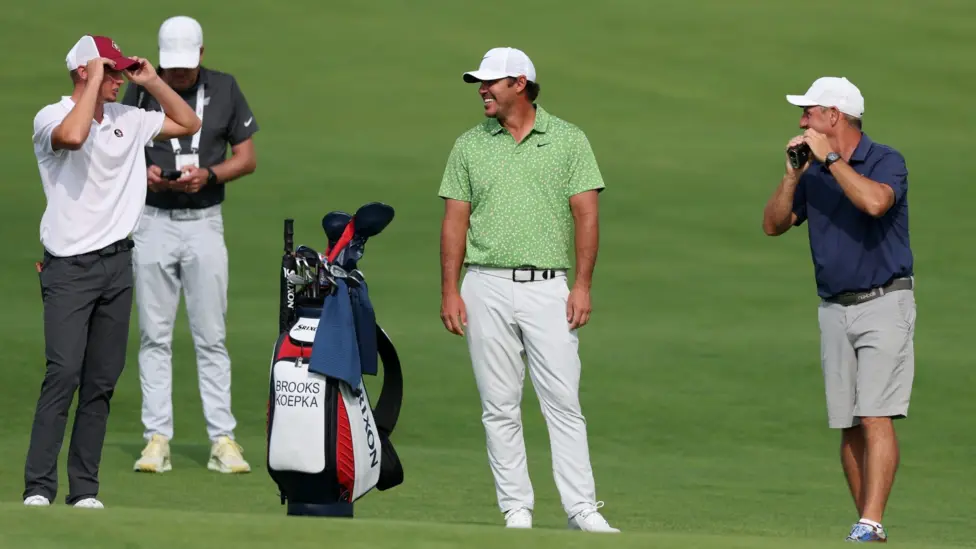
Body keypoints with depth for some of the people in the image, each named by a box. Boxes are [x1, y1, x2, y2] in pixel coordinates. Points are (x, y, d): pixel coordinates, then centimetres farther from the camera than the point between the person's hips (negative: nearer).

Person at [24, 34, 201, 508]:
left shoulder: (128, 119, 13)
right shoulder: (51, 117, -7)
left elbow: (189, 124, 21)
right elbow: (72, 136, -31)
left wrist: (151, 81, 9)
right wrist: (95, 80, -19)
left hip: (117, 262, 6)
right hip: (69, 268, -6)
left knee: (102, 380, 4)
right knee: (64, 373, -15)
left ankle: (84, 489, 7)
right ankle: (39, 488, -14)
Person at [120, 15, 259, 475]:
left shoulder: (225, 89, 1)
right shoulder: (141, 91, 1)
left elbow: (247, 157, 5)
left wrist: (208, 174, -13)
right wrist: (143, 173, -15)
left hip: (205, 224, 0)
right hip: (153, 224, 0)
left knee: (212, 337, -1)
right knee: (154, 335, 1)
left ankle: (223, 441, 0)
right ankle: (157, 439, 3)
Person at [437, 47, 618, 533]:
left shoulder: (568, 140, 4)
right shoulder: (469, 146, 10)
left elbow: (586, 215, 1)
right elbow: (454, 220, 8)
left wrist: (582, 285, -7)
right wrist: (449, 290, 0)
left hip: (548, 288, -2)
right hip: (487, 288, 2)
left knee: (563, 401, -6)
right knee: (499, 407, 1)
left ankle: (582, 509, -6)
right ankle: (516, 509, 6)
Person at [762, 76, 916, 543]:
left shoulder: (886, 161, -8)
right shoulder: (814, 174, 10)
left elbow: (874, 201, -29)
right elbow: (774, 224, 5)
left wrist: (830, 158, -21)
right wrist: (793, 175, -8)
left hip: (884, 303, -6)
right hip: (835, 310, 6)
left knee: (875, 419, -15)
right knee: (848, 428, 5)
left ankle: (870, 523, -21)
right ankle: (867, 526, 9)